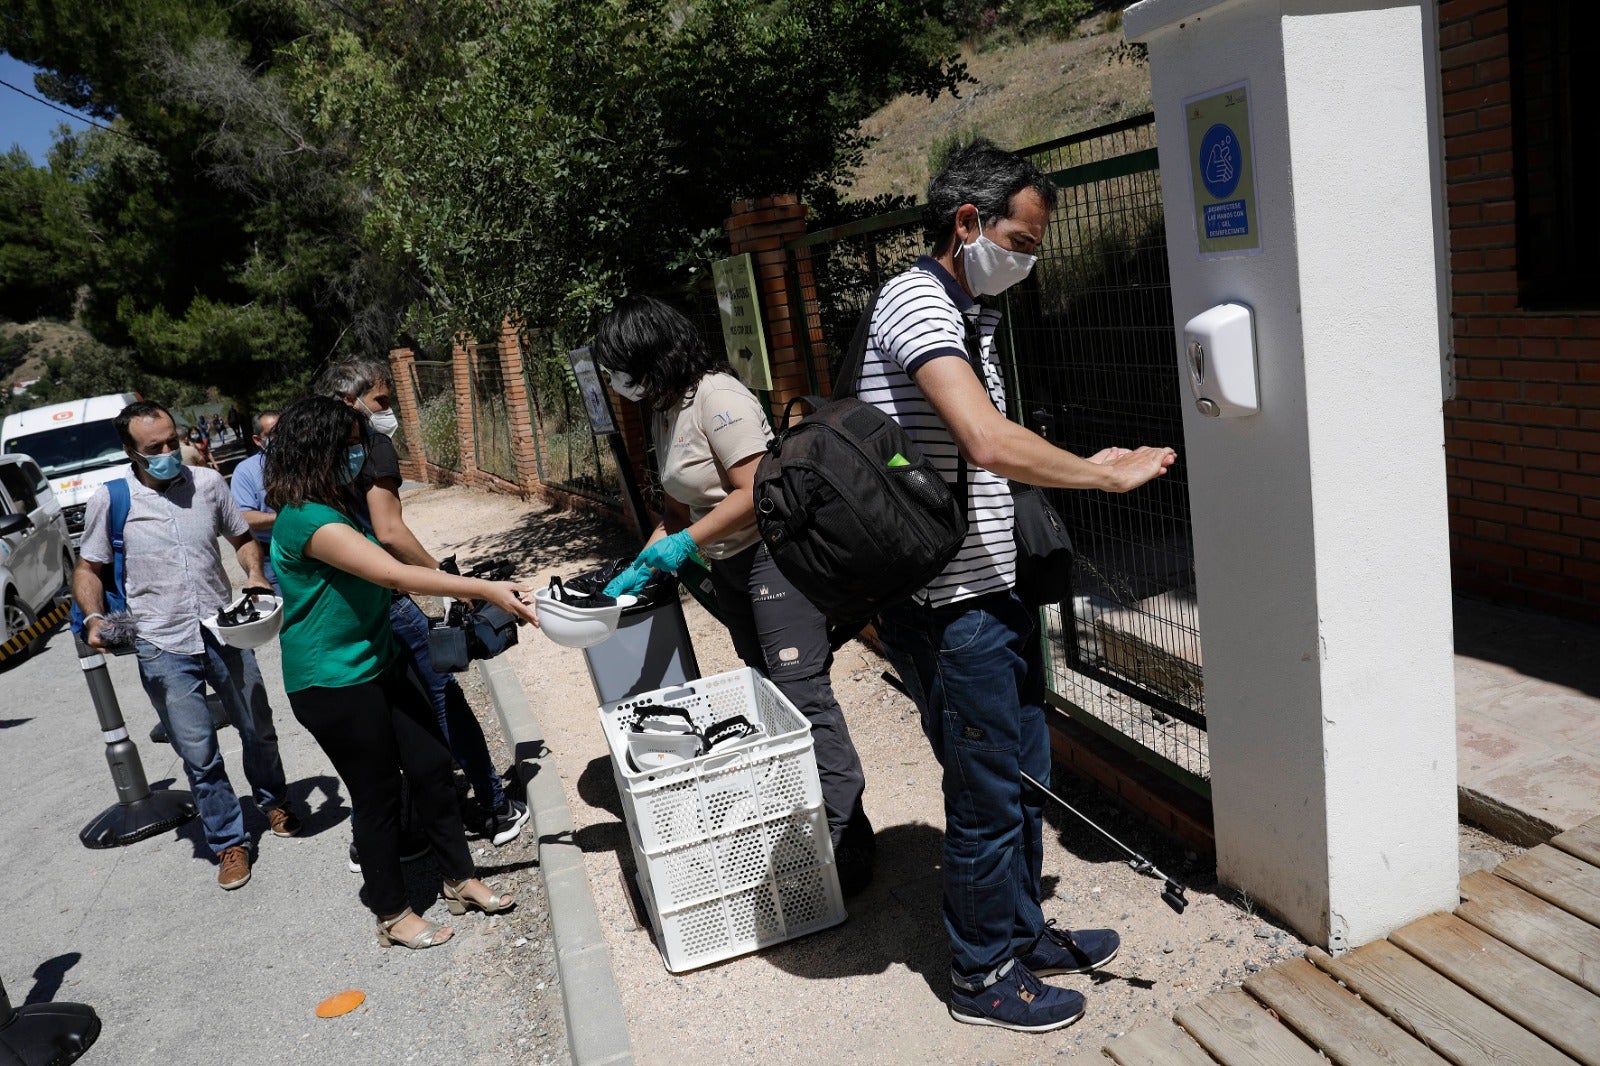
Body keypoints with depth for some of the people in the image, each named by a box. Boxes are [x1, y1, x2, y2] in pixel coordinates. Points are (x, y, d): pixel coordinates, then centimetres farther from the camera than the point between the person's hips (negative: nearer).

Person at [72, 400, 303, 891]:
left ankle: (274, 803, 42)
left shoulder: (208, 483, 0)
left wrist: (255, 574, -6)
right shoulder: (110, 500, -5)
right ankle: (229, 843, 20)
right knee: (199, 755, 3)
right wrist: (94, 617, -13)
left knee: (259, 730, 17)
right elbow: (88, 569, 5)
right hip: (164, 649, -2)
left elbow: (243, 537, 13)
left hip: (224, 632, 2)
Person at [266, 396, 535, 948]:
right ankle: (392, 915, 22)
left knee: (432, 765, 11)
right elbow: (392, 574, -31)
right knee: (377, 794, 4)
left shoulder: (338, 507, 8)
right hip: (334, 684, -9)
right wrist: (486, 589, -32)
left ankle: (461, 880, 26)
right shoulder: (306, 520, -23)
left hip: (379, 665, 9)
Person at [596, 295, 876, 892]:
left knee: (801, 694, -11)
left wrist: (686, 543, -20)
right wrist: (641, 570, 10)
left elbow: (756, 492, -23)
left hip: (773, 554, -10)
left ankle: (848, 845, -6)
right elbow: (679, 510, 18)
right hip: (728, 568, 10)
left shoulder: (716, 397, -17)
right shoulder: (663, 413, 13)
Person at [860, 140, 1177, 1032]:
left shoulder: (972, 312, 16)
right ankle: (985, 976, 24)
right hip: (949, 605, -10)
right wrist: (1109, 475, -17)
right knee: (989, 793, 4)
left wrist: (1086, 467, 9)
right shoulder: (917, 301, -16)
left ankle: (1022, 932, 39)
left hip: (994, 589, 10)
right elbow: (991, 443, -30)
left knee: (1023, 774, 20)